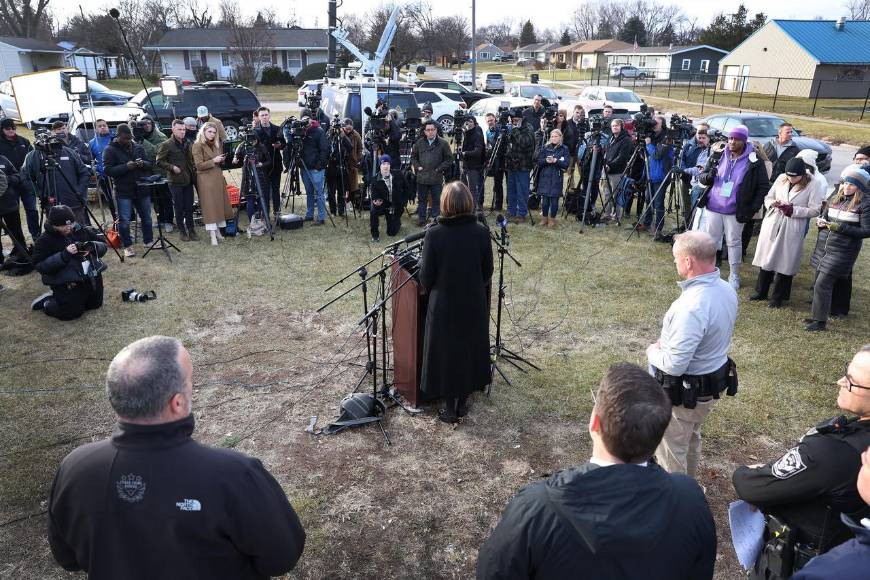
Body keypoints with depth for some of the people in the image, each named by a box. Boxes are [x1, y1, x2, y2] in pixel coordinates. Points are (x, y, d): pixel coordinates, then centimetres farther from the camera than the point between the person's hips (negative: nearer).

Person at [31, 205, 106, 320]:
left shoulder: (82, 231, 4)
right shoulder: (44, 241, -9)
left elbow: (104, 246, 7)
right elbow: (39, 266, -16)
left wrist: (92, 246, -17)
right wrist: (64, 255, -26)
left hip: (93, 276, 6)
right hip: (66, 283, -6)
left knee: (95, 304, 20)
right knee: (71, 313, -8)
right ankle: (46, 303, 23)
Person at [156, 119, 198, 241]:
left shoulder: (187, 143, 13)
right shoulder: (166, 145, -7)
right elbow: (159, 162, -6)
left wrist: (193, 172, 10)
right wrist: (172, 167, -16)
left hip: (188, 180, 5)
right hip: (176, 181, -5)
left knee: (189, 207, 7)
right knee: (179, 207, 3)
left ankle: (191, 229, 16)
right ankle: (182, 231, 13)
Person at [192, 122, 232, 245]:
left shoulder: (216, 145, 14)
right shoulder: (197, 145, -7)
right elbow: (199, 165, -13)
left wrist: (221, 160, 3)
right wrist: (213, 161, -19)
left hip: (218, 177, 7)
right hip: (206, 178, -7)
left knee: (220, 204, 6)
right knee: (209, 206, -9)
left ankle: (217, 231, 15)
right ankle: (213, 236, -11)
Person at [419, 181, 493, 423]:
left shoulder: (434, 234, -18)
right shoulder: (481, 232, -11)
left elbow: (426, 277, -11)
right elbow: (487, 272, -1)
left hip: (444, 305, -2)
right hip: (474, 304, 3)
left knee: (446, 353, 14)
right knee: (470, 350, 20)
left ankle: (450, 408, 26)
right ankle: (463, 402, 34)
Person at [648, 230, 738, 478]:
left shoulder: (691, 306, -35)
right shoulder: (727, 290, -6)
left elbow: (675, 365, -32)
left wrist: (653, 352, -12)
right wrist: (668, 341, 4)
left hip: (684, 391, -9)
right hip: (716, 382, 9)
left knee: (671, 449, 12)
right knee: (691, 437, 31)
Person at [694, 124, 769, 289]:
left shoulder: (754, 161, -7)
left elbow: (763, 188, -2)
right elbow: (701, 177, 6)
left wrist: (752, 209, -9)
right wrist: (707, 176, -18)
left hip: (735, 212, -2)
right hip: (713, 208, 2)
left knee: (734, 242, 9)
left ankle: (734, 276, 21)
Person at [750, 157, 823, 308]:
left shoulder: (812, 186, -9)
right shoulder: (781, 179, 3)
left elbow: (815, 210, -11)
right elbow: (768, 197, 12)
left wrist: (793, 210, -19)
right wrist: (772, 203, -11)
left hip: (791, 231, -4)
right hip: (771, 225, 4)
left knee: (784, 263, 3)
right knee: (766, 258, 11)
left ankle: (778, 297, 17)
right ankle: (761, 292, 26)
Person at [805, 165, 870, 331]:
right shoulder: (835, 198, 9)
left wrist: (840, 227, -18)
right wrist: (820, 221, -4)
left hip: (842, 251, -6)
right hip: (823, 246, 6)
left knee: (822, 284, -8)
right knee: (819, 282, 11)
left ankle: (820, 321, 2)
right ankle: (818, 313, 25)